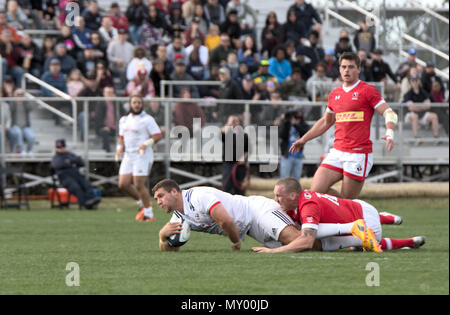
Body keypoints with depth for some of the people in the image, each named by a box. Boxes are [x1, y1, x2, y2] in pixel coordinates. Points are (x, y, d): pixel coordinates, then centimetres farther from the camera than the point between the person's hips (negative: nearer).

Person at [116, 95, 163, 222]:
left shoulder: (147, 119, -5)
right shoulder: (124, 120, 16)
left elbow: (158, 136, -10)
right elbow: (122, 137, 27)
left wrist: (146, 144, -24)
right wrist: (120, 147, 8)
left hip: (142, 155, -7)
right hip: (128, 156, 7)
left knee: (139, 185, -11)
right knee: (123, 184, -1)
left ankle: (149, 214, -1)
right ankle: (142, 203, 20)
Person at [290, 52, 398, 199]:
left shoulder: (367, 90, -2)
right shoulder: (335, 94, 16)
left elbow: (389, 113, -8)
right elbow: (325, 122, 30)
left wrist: (390, 132, -27)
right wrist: (303, 139, 31)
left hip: (359, 154, -6)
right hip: (337, 152, 6)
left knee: (348, 200, -9)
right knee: (316, 191, -7)